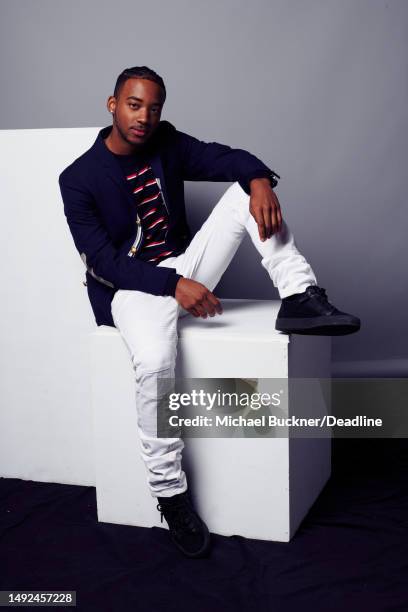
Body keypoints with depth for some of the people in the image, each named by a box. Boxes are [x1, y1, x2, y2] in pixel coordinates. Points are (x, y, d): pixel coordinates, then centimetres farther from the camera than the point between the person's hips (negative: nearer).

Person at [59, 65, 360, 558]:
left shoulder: (167, 144, 5)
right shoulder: (79, 180, -10)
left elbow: (227, 158, -4)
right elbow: (105, 261, -17)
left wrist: (259, 179, -30)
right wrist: (173, 285, -31)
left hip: (185, 270, 5)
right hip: (133, 288, -5)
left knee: (247, 190, -9)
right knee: (154, 364, -37)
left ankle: (300, 299, -21)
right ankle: (169, 494, -20)